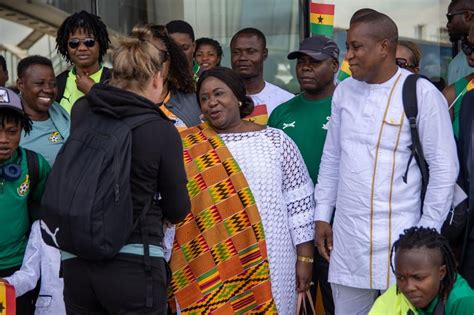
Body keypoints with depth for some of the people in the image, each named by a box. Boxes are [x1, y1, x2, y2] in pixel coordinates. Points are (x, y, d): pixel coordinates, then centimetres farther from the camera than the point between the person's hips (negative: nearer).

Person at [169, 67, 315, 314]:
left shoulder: (276, 141, 2)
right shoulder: (190, 149, 3)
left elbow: (299, 202, 3)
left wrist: (304, 258, 1)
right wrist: (163, 265, 0)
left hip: (270, 266, 0)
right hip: (210, 270, 0)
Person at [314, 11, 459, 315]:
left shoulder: (422, 94, -9)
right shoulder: (344, 90, 8)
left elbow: (444, 169, -7)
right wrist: (322, 216, 12)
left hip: (399, 238, -5)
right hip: (346, 236, 5)